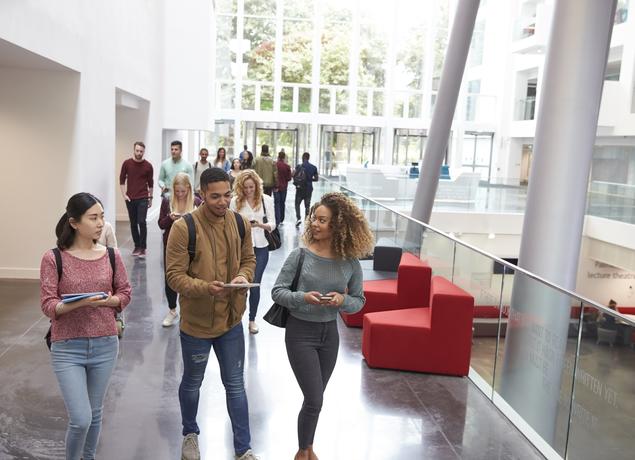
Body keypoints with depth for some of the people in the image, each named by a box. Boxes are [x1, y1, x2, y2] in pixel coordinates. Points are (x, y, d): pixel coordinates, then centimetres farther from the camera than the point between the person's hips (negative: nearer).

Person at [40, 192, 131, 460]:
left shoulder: (111, 256, -1)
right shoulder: (54, 258, -10)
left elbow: (125, 293, 7)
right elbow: (47, 305, -11)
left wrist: (110, 300, -14)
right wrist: (79, 303, -28)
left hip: (105, 345, 3)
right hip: (67, 348, -3)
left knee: (95, 413, 16)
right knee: (80, 419, -6)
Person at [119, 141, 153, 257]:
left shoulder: (148, 166, -2)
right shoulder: (127, 163, 1)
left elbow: (150, 183, 7)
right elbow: (122, 179, 7)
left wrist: (150, 197, 10)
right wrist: (124, 194, -1)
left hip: (143, 199, -2)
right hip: (130, 199, 2)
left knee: (142, 222, -10)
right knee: (133, 223, 8)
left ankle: (143, 248, -2)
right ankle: (136, 246, 19)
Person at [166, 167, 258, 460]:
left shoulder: (241, 224, -3)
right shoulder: (183, 228, -18)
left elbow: (249, 259, 8)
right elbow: (175, 275, -18)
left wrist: (244, 276, -14)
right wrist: (204, 287, -34)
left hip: (231, 320, 3)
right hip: (196, 321, -3)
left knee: (235, 385, 13)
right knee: (192, 383, 20)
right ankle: (190, 434, 46)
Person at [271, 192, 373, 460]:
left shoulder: (350, 263, -7)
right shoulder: (300, 256, -14)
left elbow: (359, 301, 1)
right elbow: (277, 291, -9)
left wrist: (343, 301, -20)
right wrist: (303, 298, -26)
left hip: (329, 333, 3)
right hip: (300, 332, -3)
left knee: (314, 398, 18)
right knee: (314, 400, -2)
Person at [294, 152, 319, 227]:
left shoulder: (299, 166, -7)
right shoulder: (313, 167, 3)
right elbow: (316, 178, 5)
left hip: (300, 188, -3)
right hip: (309, 189, 3)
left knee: (297, 204, 10)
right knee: (307, 205, 10)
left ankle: (298, 218, -7)